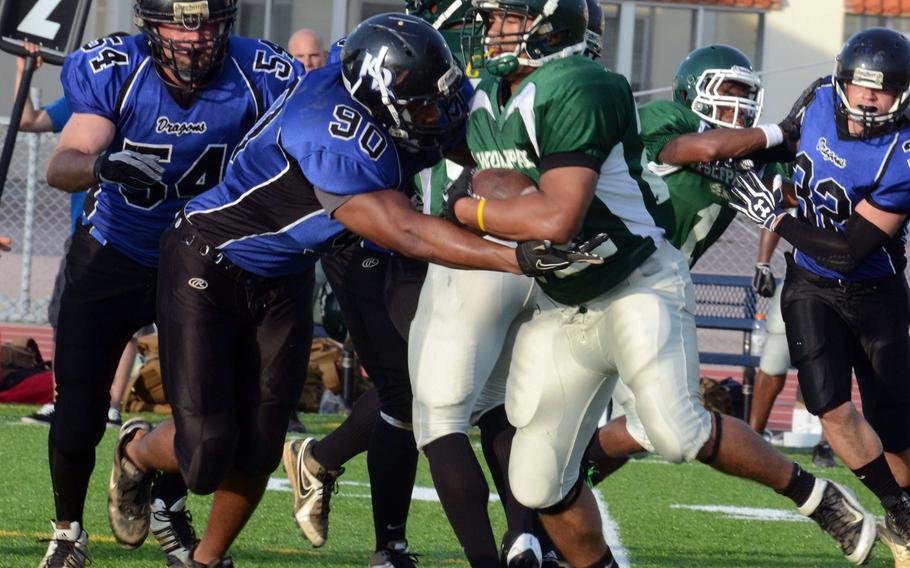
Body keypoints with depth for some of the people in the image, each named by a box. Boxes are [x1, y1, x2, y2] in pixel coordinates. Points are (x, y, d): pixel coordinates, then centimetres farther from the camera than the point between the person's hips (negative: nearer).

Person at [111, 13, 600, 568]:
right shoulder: (335, 141, -37)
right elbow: (405, 233, -40)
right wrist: (521, 258, -47)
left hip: (284, 280, 7)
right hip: (210, 266, -7)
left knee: (257, 445, 4)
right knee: (207, 448, -8)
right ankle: (138, 451, 27)